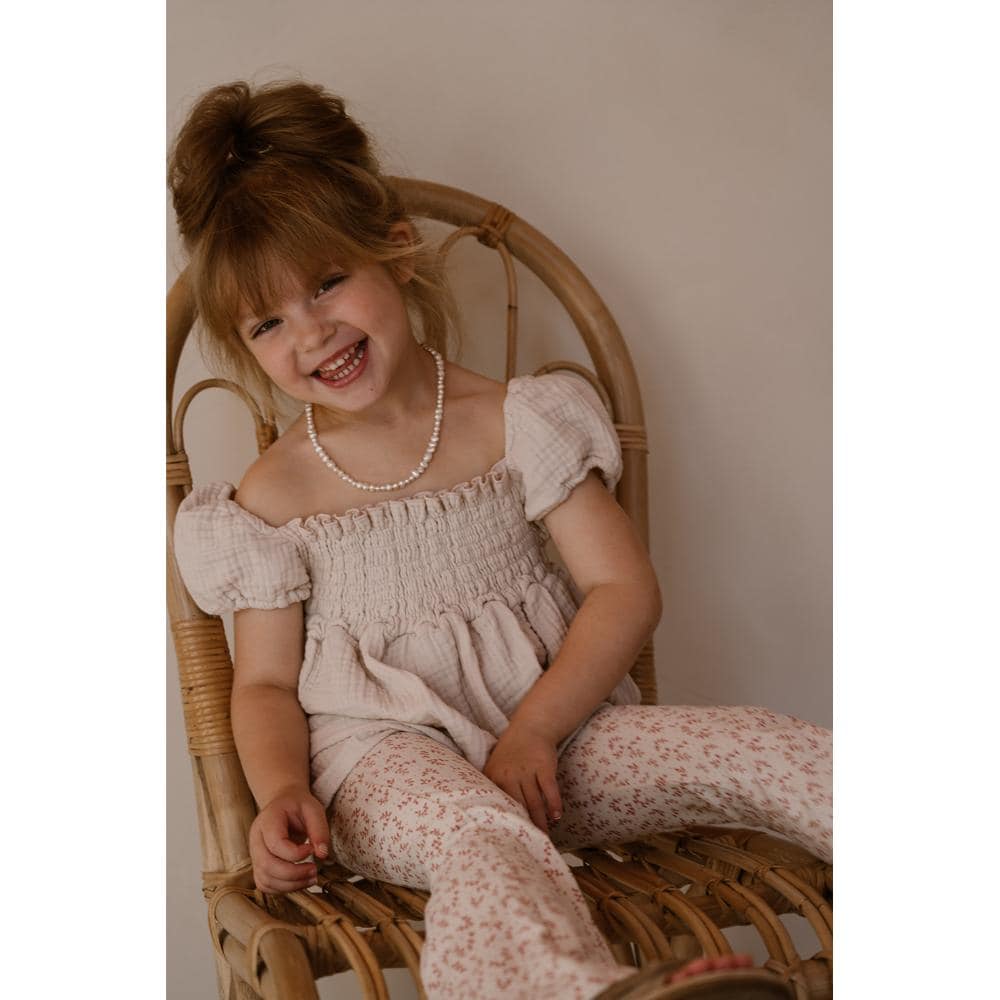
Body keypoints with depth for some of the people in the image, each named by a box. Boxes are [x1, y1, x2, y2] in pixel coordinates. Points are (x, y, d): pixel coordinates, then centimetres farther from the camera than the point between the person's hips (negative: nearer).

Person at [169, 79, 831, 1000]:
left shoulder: (516, 424, 3)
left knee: (755, 749, -21)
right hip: (387, 756, -2)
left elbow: (624, 590, -1)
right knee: (475, 832, -39)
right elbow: (266, 682, 8)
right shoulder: (272, 499, 4)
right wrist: (282, 794, -14)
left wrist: (532, 730, -14)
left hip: (550, 726, 3)